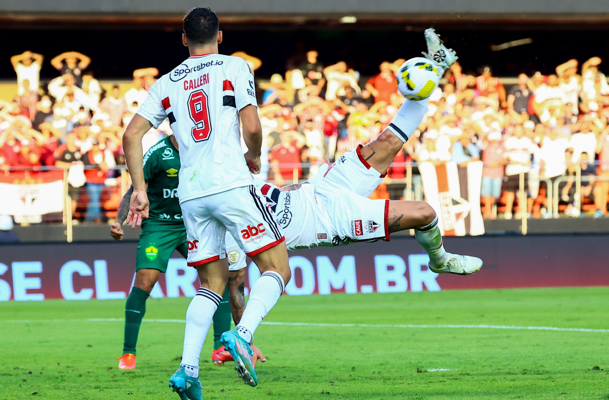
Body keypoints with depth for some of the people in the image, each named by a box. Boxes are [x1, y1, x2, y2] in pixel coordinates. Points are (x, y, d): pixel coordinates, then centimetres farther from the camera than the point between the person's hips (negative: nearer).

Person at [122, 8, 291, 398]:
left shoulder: (166, 83, 17)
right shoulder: (234, 67, 5)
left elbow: (132, 135, 9)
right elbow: (252, 127, -5)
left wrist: (140, 189, 12)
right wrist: (254, 157, 15)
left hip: (191, 194, 5)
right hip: (231, 184, -5)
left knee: (213, 282, 15)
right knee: (277, 269, 1)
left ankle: (188, 368, -1)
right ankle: (243, 334, -25)